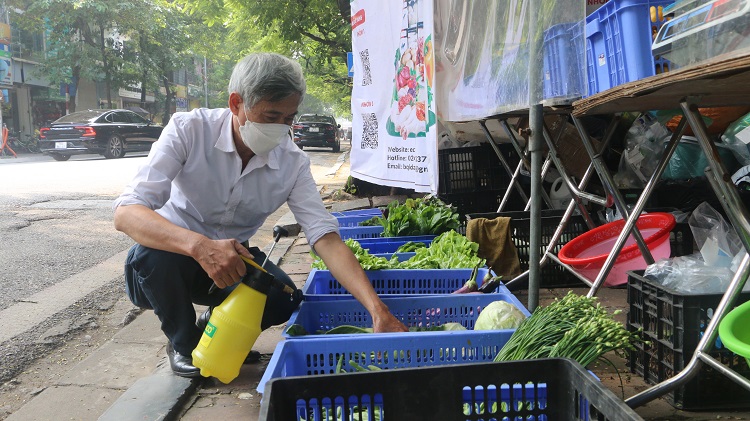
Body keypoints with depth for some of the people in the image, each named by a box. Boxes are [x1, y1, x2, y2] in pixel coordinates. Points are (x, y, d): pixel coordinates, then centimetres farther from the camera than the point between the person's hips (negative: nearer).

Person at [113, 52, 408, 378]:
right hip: (174, 252, -1)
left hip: (233, 255, 2)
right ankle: (183, 343, -2)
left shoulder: (293, 163, -16)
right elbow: (126, 213, -32)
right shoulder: (189, 130, -24)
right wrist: (199, 245, -51)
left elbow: (326, 239, -23)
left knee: (286, 301, -24)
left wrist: (378, 309, -36)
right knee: (152, 254, -35)